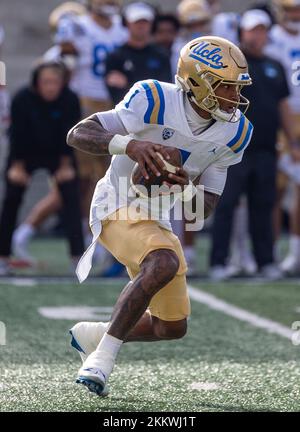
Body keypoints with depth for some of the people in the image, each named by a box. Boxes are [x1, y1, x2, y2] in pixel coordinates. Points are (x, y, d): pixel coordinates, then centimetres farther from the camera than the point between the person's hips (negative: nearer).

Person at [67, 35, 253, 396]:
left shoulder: (234, 132, -5)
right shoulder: (155, 101, -22)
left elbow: (206, 208, -2)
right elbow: (77, 135, -26)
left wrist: (185, 188, -25)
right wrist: (128, 144, -43)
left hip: (158, 220, 7)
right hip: (117, 209, -7)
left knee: (172, 328, 13)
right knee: (165, 263, -37)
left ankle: (92, 335, 37)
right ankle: (103, 357, -26)